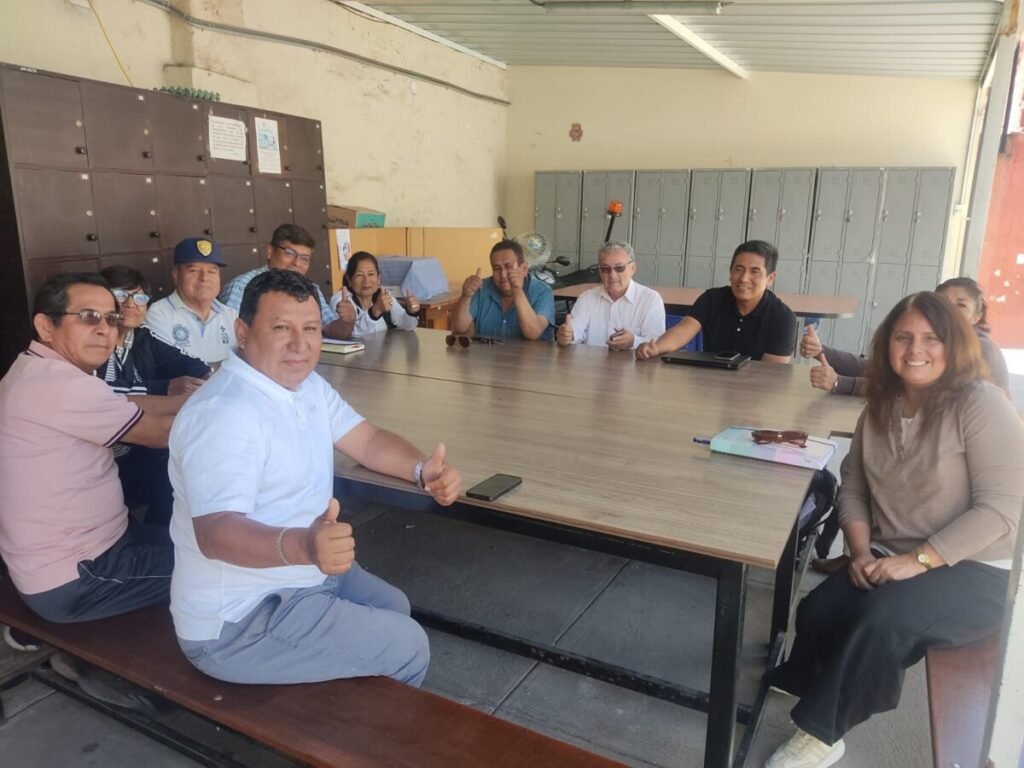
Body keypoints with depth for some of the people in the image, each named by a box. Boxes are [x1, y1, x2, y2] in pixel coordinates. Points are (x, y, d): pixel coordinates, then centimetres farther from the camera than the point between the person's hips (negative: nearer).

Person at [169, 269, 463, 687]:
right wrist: (302, 546, -55)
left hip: (298, 574, 10)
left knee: (393, 607, 23)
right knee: (405, 646, -4)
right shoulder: (223, 413, -28)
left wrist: (422, 469, -15)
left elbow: (367, 440, 5)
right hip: (239, 619, -9)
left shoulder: (308, 385, 3)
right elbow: (215, 532, -37)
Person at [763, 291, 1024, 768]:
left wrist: (917, 559, -22)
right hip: (893, 562, 5)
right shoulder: (880, 407, 6)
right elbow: (853, 489, 8)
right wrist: (861, 552, -9)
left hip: (975, 572, -5)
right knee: (816, 612, -20)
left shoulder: (981, 404, -13)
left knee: (883, 616, -32)